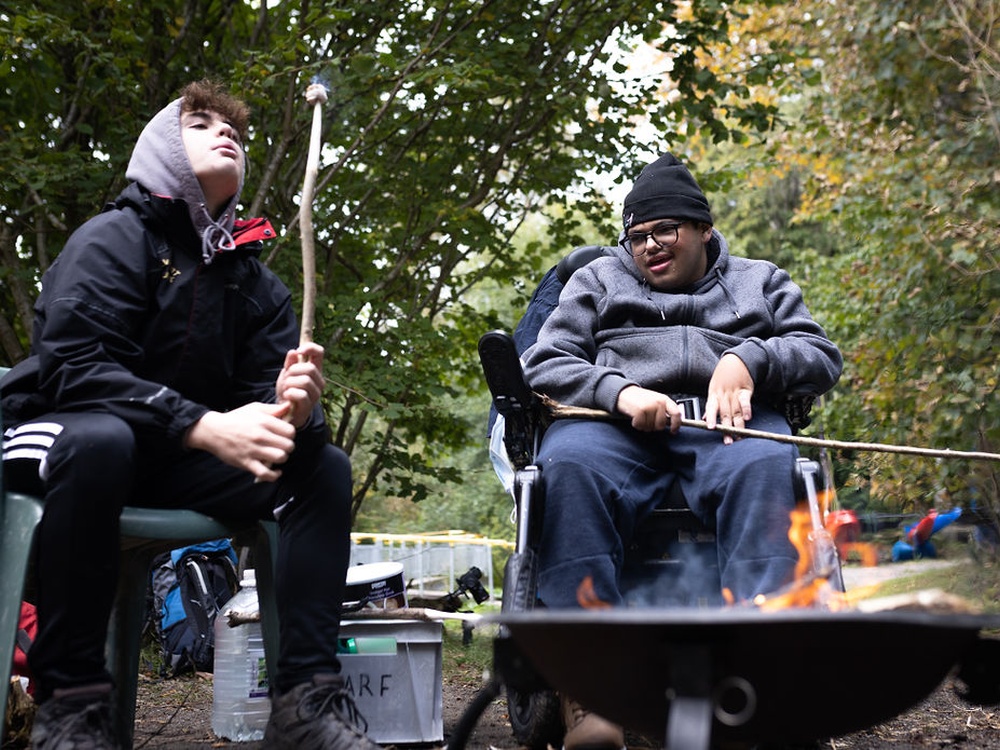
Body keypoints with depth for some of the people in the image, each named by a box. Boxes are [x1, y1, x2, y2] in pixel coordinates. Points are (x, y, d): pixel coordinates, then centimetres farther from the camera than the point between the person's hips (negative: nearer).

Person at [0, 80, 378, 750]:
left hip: (179, 466, 6)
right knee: (102, 438, -39)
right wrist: (205, 426, -33)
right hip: (65, 437, -6)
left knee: (325, 466, -10)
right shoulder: (114, 240, -9)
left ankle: (307, 695, -16)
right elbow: (74, 367, -22)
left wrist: (293, 411, -27)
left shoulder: (256, 283, 9)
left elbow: (267, 390, 0)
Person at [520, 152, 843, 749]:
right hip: (617, 424, 0)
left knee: (768, 469, -38)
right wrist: (618, 390, -7)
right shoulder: (598, 281, 28)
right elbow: (543, 367, 14)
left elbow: (823, 358, 16)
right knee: (569, 466, -37)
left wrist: (747, 360, -6)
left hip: (729, 424, 0)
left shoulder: (759, 280, 30)